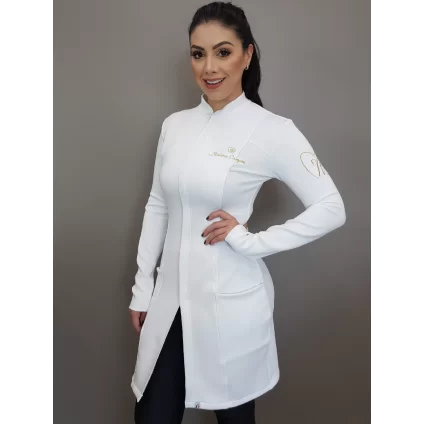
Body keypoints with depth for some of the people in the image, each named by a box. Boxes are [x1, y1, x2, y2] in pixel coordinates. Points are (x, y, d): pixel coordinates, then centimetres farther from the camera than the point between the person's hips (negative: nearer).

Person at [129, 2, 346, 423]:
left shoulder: (272, 131, -12)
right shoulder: (174, 125, 4)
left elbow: (331, 209, -11)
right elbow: (157, 207, 9)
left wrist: (251, 241, -17)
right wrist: (142, 288, 10)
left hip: (230, 301, -4)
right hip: (171, 299, 5)